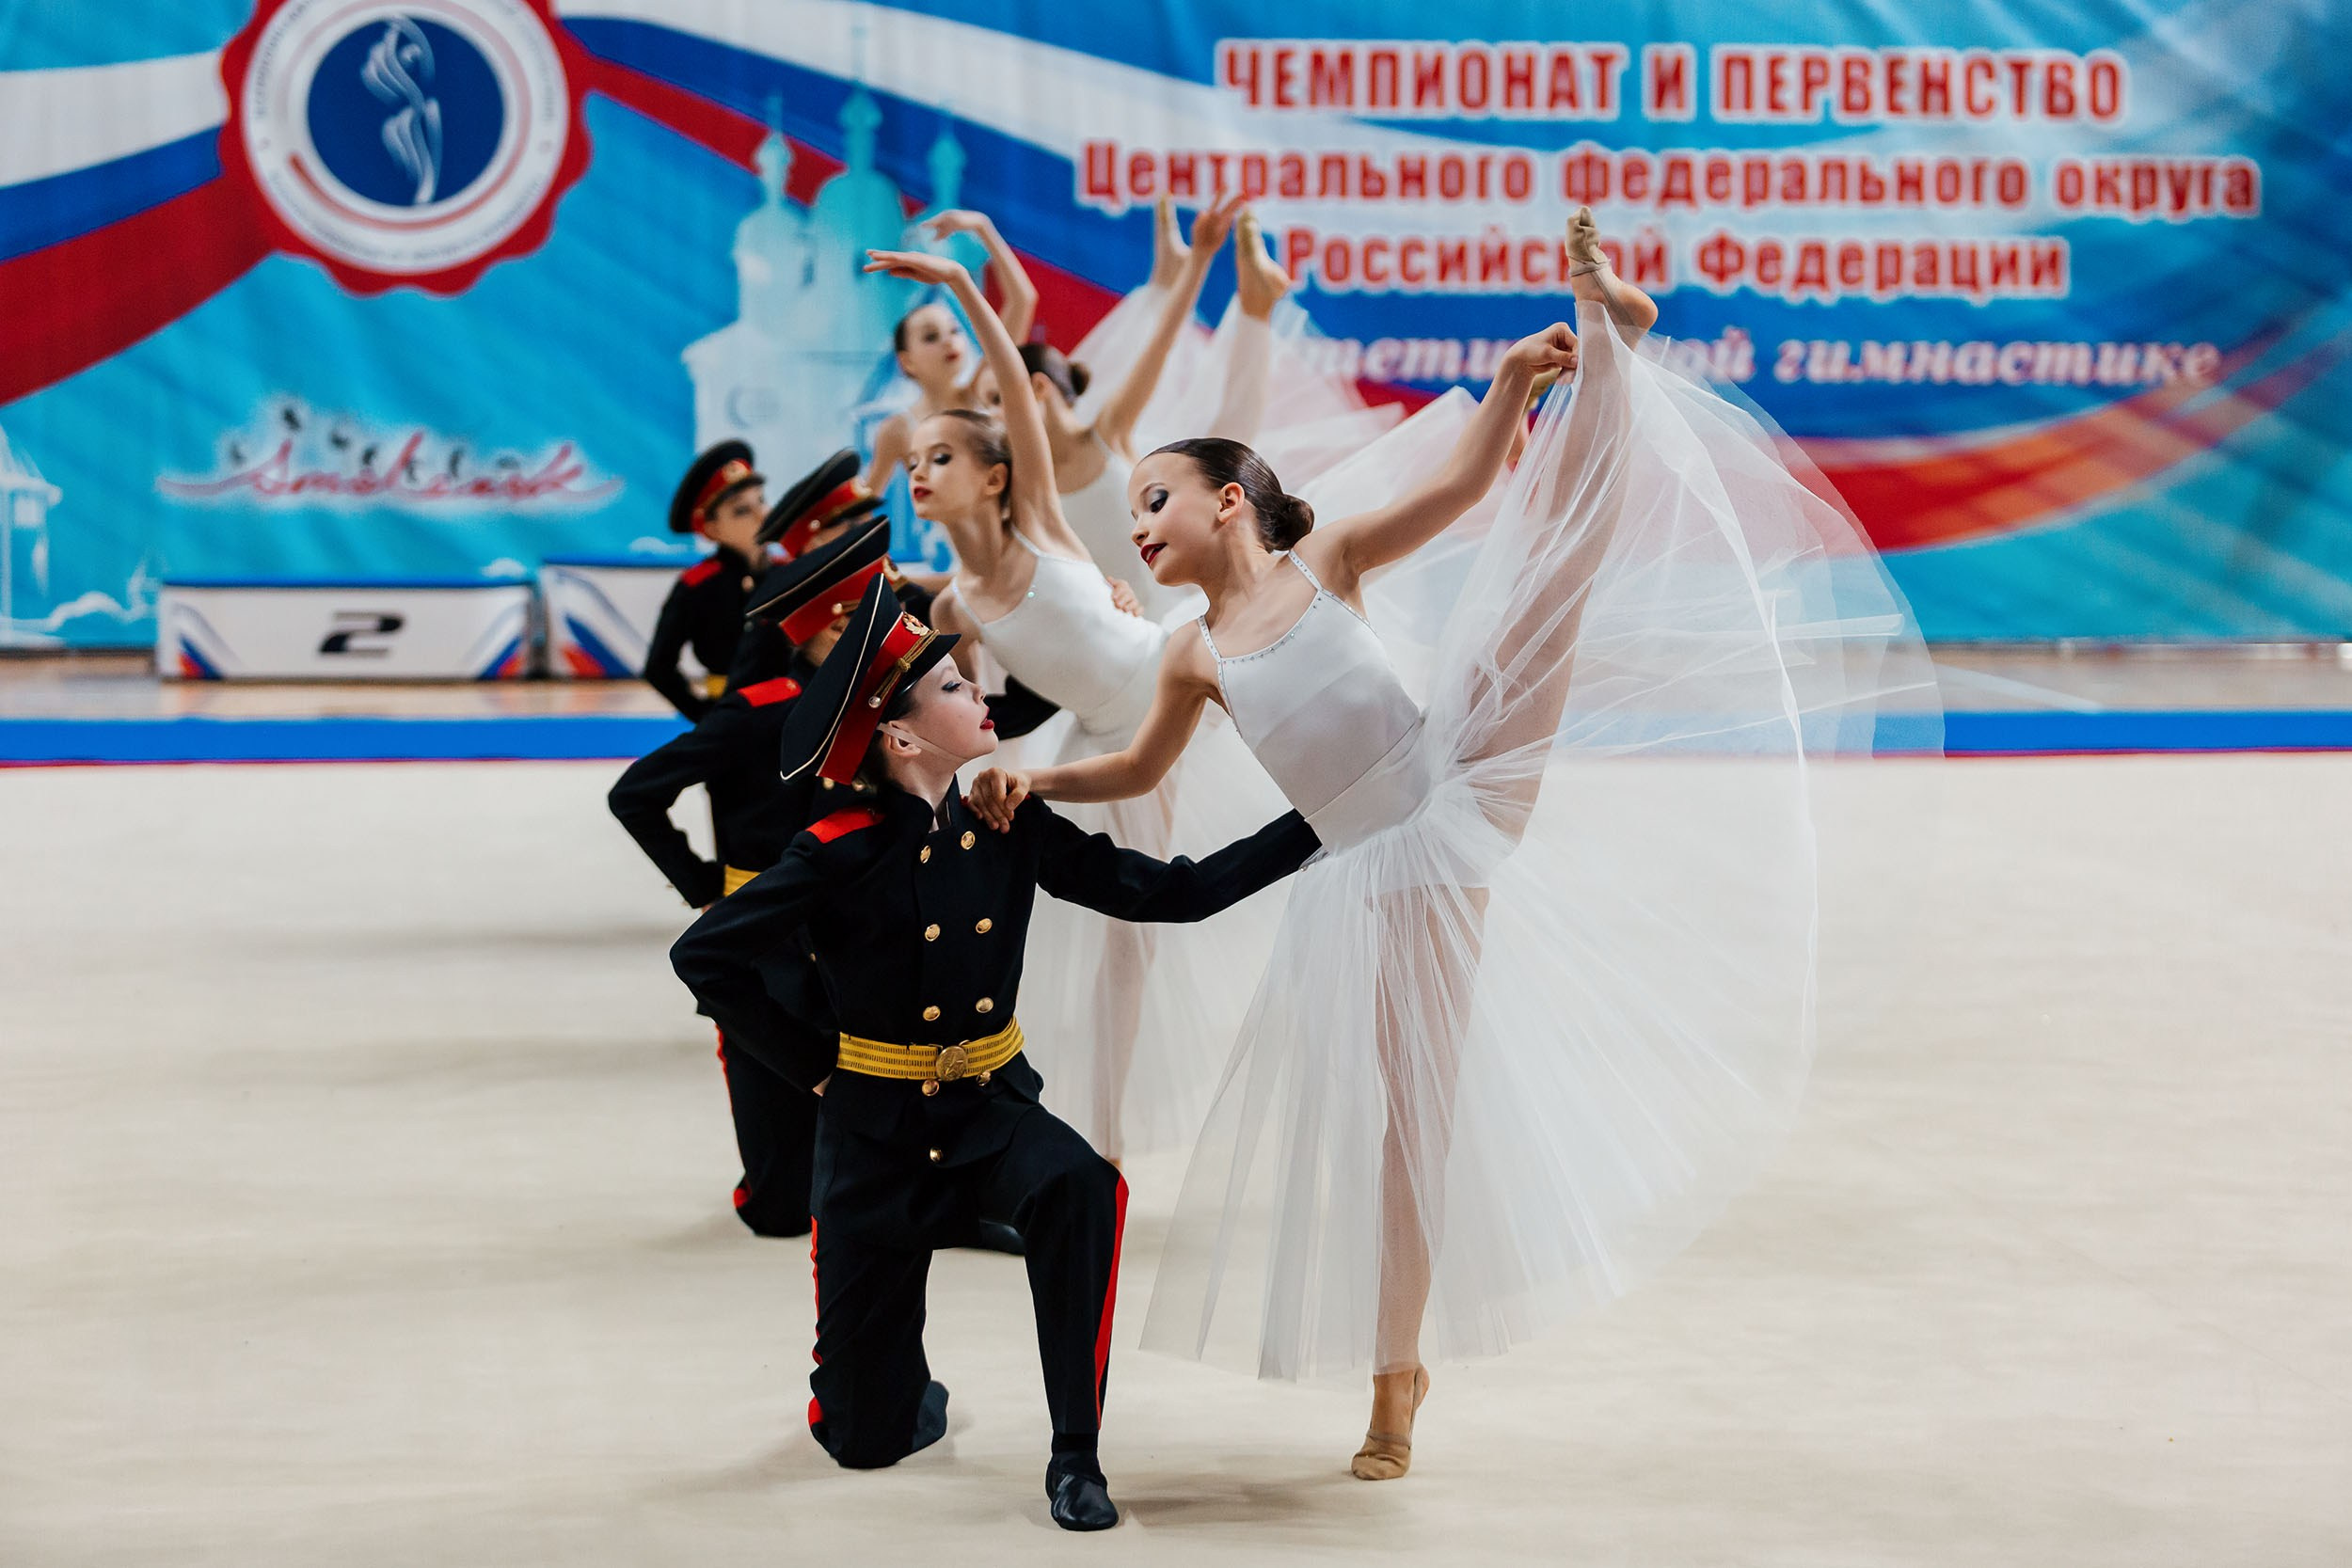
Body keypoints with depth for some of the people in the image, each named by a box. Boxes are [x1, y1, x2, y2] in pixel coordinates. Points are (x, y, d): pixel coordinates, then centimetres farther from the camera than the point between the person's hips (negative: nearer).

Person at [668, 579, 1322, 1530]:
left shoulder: (1011, 829, -3)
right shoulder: (847, 855, -16)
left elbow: (1170, 894, -3)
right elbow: (704, 957, -13)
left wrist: (1309, 829, -8)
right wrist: (814, 1066, -9)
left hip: (992, 1106, 3)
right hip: (879, 1129, -2)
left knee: (1080, 1186, -36)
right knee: (867, 1439, 0)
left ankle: (1075, 1456, -23)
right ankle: (910, 1397, 40)